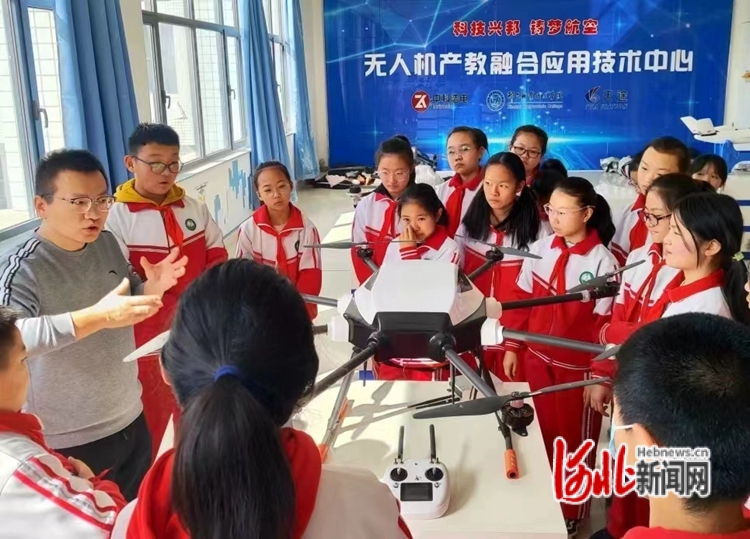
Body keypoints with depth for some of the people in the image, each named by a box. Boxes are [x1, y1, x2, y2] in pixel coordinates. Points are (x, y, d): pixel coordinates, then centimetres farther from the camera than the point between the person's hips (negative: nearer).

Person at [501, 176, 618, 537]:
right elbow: (522, 300, 6)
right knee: (542, 435, 19)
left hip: (578, 367, -4)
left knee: (574, 440, 12)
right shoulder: (540, 249, -2)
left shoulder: (602, 261, -15)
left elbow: (606, 325, -14)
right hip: (537, 359, 5)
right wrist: (512, 347, 6)